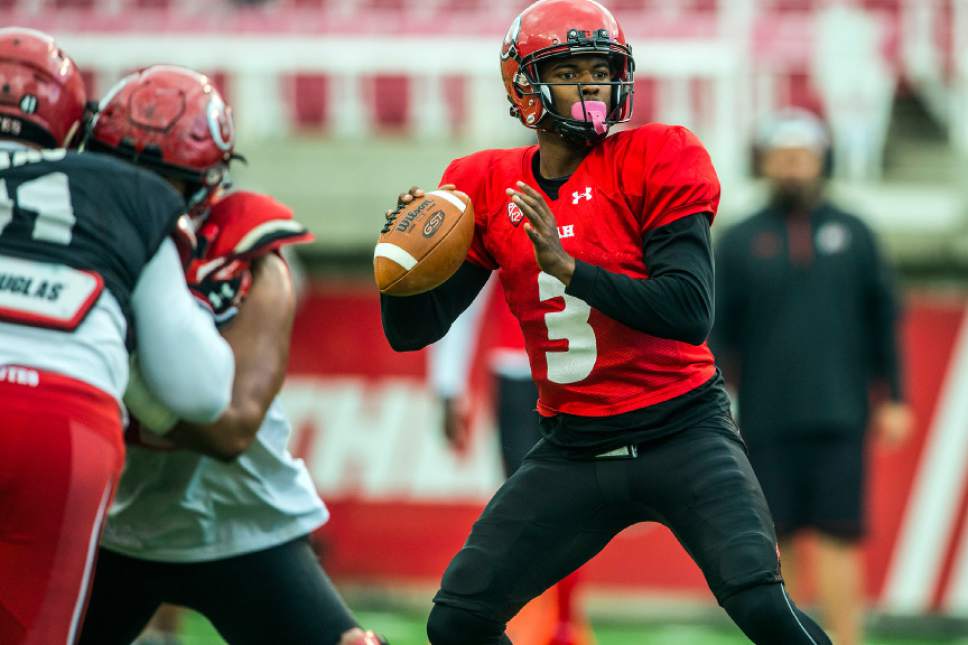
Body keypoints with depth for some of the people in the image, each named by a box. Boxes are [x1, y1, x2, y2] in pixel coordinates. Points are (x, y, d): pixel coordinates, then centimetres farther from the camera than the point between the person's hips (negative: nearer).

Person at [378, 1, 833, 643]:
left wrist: (567, 267, -24)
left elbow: (689, 313, -17)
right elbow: (411, 331, 6)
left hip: (682, 437, -4)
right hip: (572, 454, 4)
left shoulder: (656, 163, -8)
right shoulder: (489, 189, 4)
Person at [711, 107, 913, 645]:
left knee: (838, 539, -5)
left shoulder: (853, 236, 9)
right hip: (766, 418, 0)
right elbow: (716, 332, 4)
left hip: (839, 418, 0)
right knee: (773, 539, 2)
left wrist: (892, 399, 8)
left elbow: (882, 319, 12)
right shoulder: (740, 242, 6)